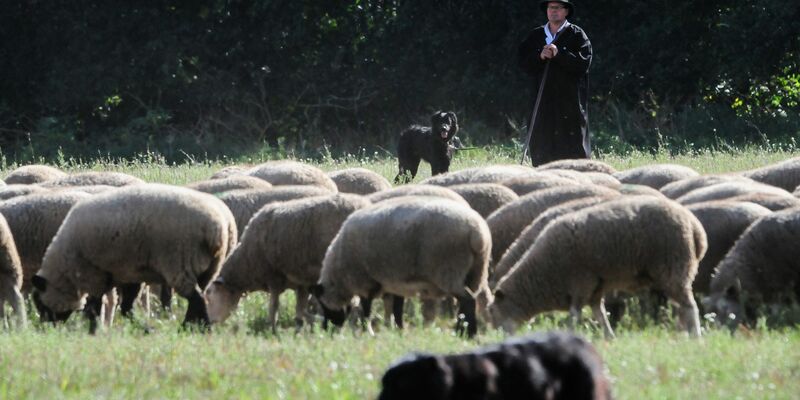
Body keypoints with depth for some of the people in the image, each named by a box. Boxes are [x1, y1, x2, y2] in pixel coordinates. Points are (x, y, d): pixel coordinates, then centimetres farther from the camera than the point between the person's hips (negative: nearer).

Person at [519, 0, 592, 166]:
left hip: (571, 100, -4)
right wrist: (540, 57, -10)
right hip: (544, 101, 4)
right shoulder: (536, 36, 14)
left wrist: (558, 54, -17)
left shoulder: (576, 34, 2)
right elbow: (524, 64, 9)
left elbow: (583, 63, -9)